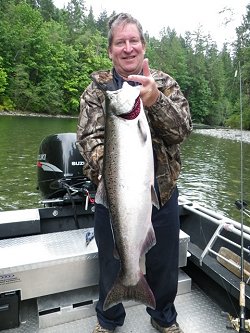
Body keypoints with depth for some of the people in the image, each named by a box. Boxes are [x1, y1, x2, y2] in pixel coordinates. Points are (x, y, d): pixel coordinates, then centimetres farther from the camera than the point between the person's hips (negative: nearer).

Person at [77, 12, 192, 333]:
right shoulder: (98, 86, 1)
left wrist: (155, 101, -29)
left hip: (161, 191, 2)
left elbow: (183, 129, -11)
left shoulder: (164, 83, 3)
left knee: (164, 264, 20)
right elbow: (88, 136, -11)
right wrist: (107, 169, -30)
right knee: (111, 264, 19)